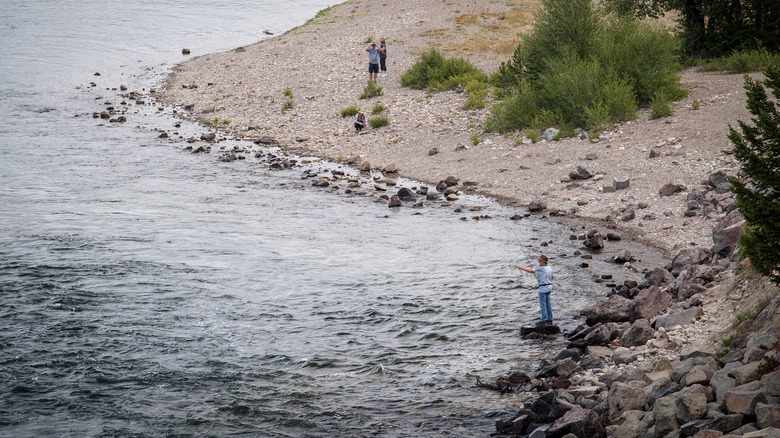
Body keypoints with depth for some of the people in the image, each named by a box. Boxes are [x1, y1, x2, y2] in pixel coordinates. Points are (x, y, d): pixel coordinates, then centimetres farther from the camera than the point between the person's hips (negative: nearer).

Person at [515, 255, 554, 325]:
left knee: (543, 304, -2)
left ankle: (544, 320, -1)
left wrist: (520, 267, -7)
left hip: (543, 288, -8)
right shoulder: (549, 268, 6)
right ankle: (550, 320, 15)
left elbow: (530, 271, -13)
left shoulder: (541, 269, -18)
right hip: (549, 287, 8)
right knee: (548, 304, 12)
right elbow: (552, 277, 16)